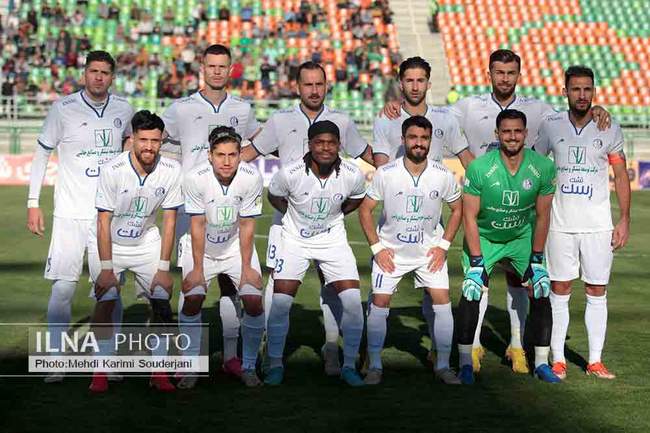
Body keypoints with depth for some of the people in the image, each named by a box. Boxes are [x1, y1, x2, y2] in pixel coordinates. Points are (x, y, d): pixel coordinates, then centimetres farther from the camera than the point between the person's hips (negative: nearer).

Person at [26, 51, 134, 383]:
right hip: (70, 215, -3)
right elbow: (41, 154, 3)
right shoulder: (64, 109, -3)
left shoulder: (123, 111, 7)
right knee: (63, 287, -6)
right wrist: (33, 203, -1)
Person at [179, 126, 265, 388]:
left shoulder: (252, 178, -20)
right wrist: (197, 268, -13)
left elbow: (246, 225, -12)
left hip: (236, 246, 1)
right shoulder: (195, 178, -23)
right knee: (191, 298, -16)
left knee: (254, 301, -12)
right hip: (202, 248, -1)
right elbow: (198, 225, -16)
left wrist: (246, 267, -9)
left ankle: (248, 367, 5)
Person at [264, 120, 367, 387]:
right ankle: (275, 364, 10)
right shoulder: (290, 174, -22)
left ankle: (349, 365, 6)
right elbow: (274, 196, 1)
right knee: (280, 302, -9)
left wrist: (335, 215, 5)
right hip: (295, 239, -1)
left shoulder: (353, 175, -17)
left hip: (333, 239, 1)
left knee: (352, 300, -11)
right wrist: (295, 217, 4)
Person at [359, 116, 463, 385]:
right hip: (390, 250, -1)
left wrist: (443, 245, -1)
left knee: (442, 300, -8)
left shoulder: (443, 175, -9)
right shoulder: (385, 173, -13)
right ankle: (374, 366, 6)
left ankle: (443, 365, 4)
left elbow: (457, 209, 7)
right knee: (379, 303, -6)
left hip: (430, 250, 1)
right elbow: (365, 210, -2)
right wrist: (377, 248, -8)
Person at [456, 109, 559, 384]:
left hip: (523, 237, 2)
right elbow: (470, 217, -18)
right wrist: (477, 262, -19)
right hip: (484, 238, -2)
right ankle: (465, 363, -4)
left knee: (541, 292, -6)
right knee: (471, 292, -15)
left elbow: (542, 216, -6)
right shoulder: (479, 168, -24)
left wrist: (536, 259, -5)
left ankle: (541, 363, 7)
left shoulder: (543, 168, -16)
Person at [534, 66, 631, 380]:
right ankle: (557, 359, 8)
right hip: (560, 223, 0)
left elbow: (621, 175, 6)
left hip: (598, 224, 0)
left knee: (597, 293, 3)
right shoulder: (551, 125, 2)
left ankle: (595, 360, 10)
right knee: (559, 290, 2)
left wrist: (625, 219, 0)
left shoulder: (610, 128, 1)